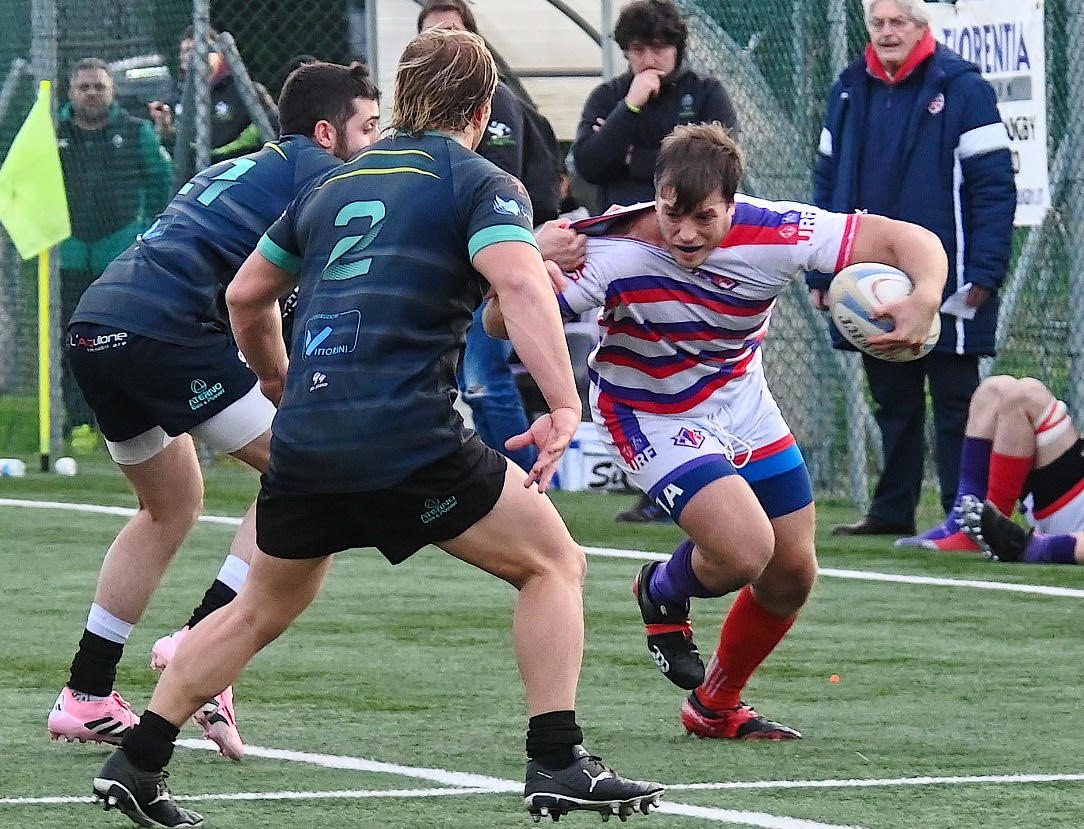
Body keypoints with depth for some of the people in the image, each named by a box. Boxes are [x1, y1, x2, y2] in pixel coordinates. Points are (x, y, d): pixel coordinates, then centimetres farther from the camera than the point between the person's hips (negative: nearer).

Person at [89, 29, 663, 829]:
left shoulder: (336, 184, 22)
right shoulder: (479, 184, 3)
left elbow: (246, 297, 30)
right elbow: (520, 282, -16)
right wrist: (564, 407, -21)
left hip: (305, 434, 6)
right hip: (409, 436, -6)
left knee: (263, 607, 25)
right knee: (553, 563, 8)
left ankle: (135, 765, 25)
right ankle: (557, 763, -3)